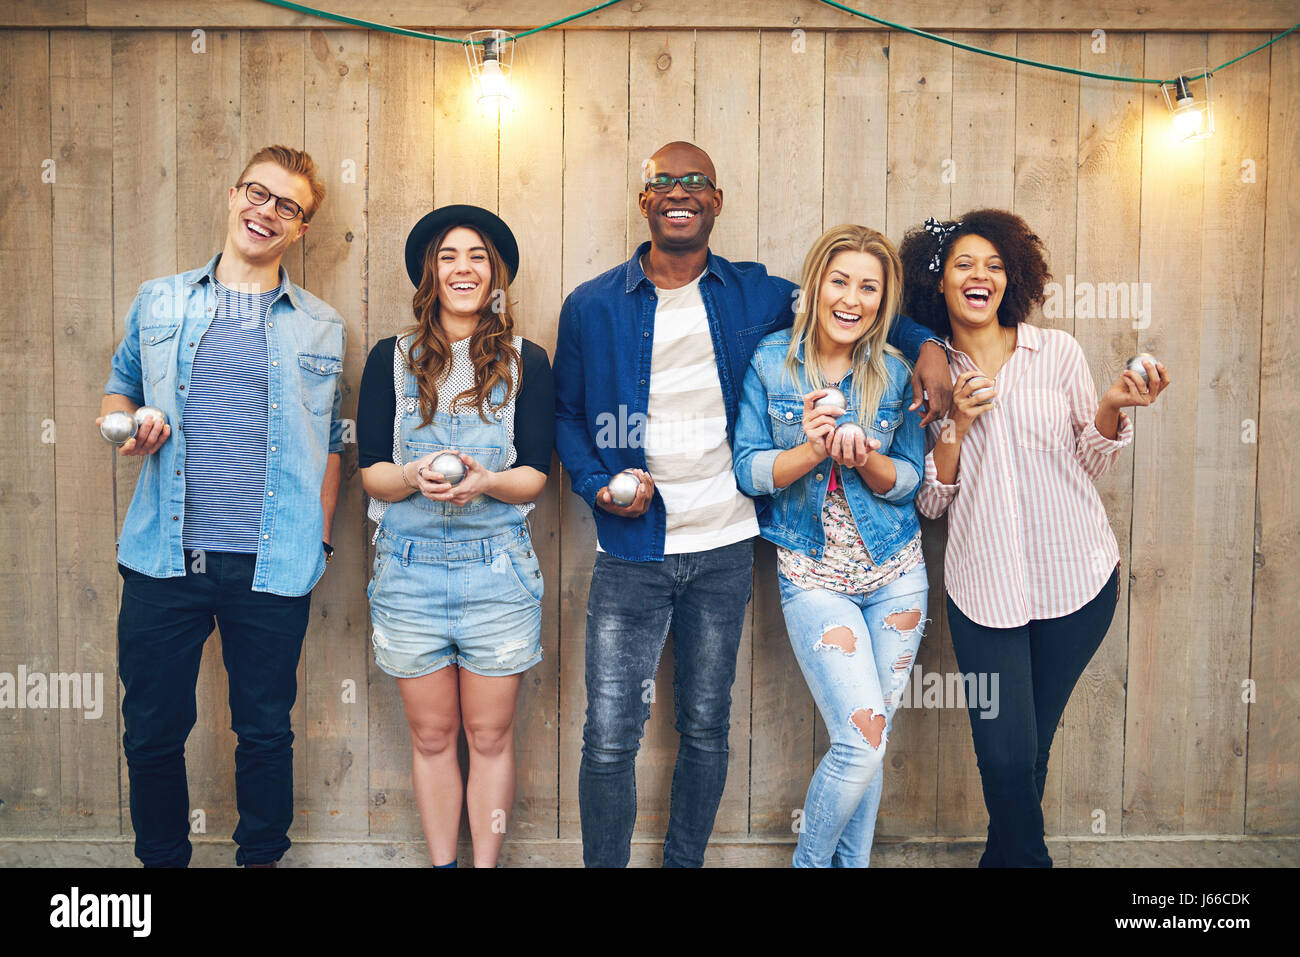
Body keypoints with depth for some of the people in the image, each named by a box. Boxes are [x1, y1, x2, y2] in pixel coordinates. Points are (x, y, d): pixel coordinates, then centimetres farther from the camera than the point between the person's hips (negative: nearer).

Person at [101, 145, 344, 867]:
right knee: (152, 729, 10)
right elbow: (120, 387, 20)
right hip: (163, 561, 1)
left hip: (272, 564, -1)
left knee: (266, 731, 10)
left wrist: (319, 538, 5)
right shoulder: (158, 304, 9)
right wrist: (124, 422, -3)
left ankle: (261, 859, 30)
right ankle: (162, 860, 31)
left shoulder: (322, 328, 8)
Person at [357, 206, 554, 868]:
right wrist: (415, 475, -19)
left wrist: (484, 481, -20)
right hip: (409, 569, 1)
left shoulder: (526, 362, 5)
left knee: (489, 735, 7)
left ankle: (486, 863, 23)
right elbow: (370, 471, 2)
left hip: (497, 568, 0)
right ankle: (441, 864, 27)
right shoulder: (391, 358, 7)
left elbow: (536, 476, 0)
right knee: (432, 736, 11)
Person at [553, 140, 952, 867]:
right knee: (610, 740, -2)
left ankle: (685, 862, 32)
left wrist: (925, 344, 1)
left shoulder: (755, 295, 5)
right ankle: (605, 865, 19)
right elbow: (565, 414, 9)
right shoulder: (592, 306, 3)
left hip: (724, 548, 2)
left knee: (707, 731, 13)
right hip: (631, 551, -1)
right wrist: (597, 484, -8)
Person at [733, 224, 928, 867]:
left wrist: (864, 458, -20)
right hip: (813, 572, -3)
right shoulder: (769, 360, -5)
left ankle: (852, 862, 30)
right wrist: (812, 450, -24)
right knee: (863, 742, -11)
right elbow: (748, 472, -6)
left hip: (895, 572, 3)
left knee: (865, 744, 9)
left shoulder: (896, 372, 0)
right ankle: (810, 862, 15)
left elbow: (908, 479, 1)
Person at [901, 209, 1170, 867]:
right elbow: (930, 501, 1)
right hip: (983, 586, 0)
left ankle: (1003, 857, 38)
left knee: (1032, 746, 12)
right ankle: (1027, 858, 26)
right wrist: (958, 425, -13)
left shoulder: (1057, 351, 2)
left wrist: (1111, 407, -12)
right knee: (1006, 756, -3)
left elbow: (1089, 466, 6)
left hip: (1076, 579, 1)